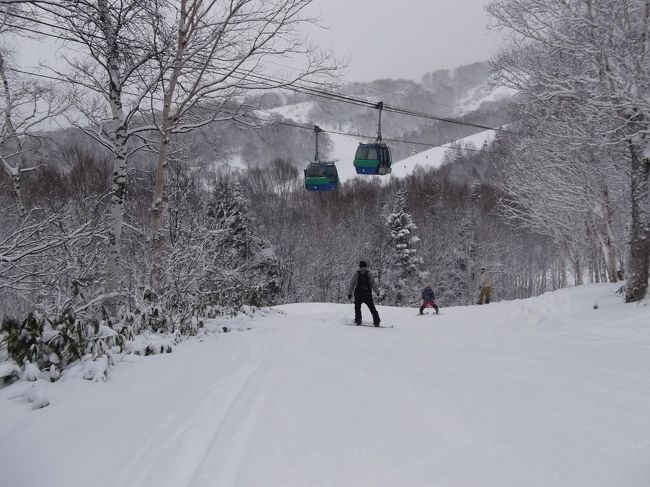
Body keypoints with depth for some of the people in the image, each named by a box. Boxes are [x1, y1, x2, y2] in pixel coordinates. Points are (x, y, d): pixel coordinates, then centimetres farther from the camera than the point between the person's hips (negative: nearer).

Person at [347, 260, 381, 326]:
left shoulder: (356, 274, 3)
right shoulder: (369, 273, 2)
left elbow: (352, 284, 1)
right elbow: (373, 284, -2)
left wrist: (349, 293, 5)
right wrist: (377, 291, 6)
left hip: (358, 294, 0)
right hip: (367, 294, 0)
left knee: (357, 307, 14)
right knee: (372, 308, 7)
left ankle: (358, 321, 3)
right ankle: (376, 321, 0)